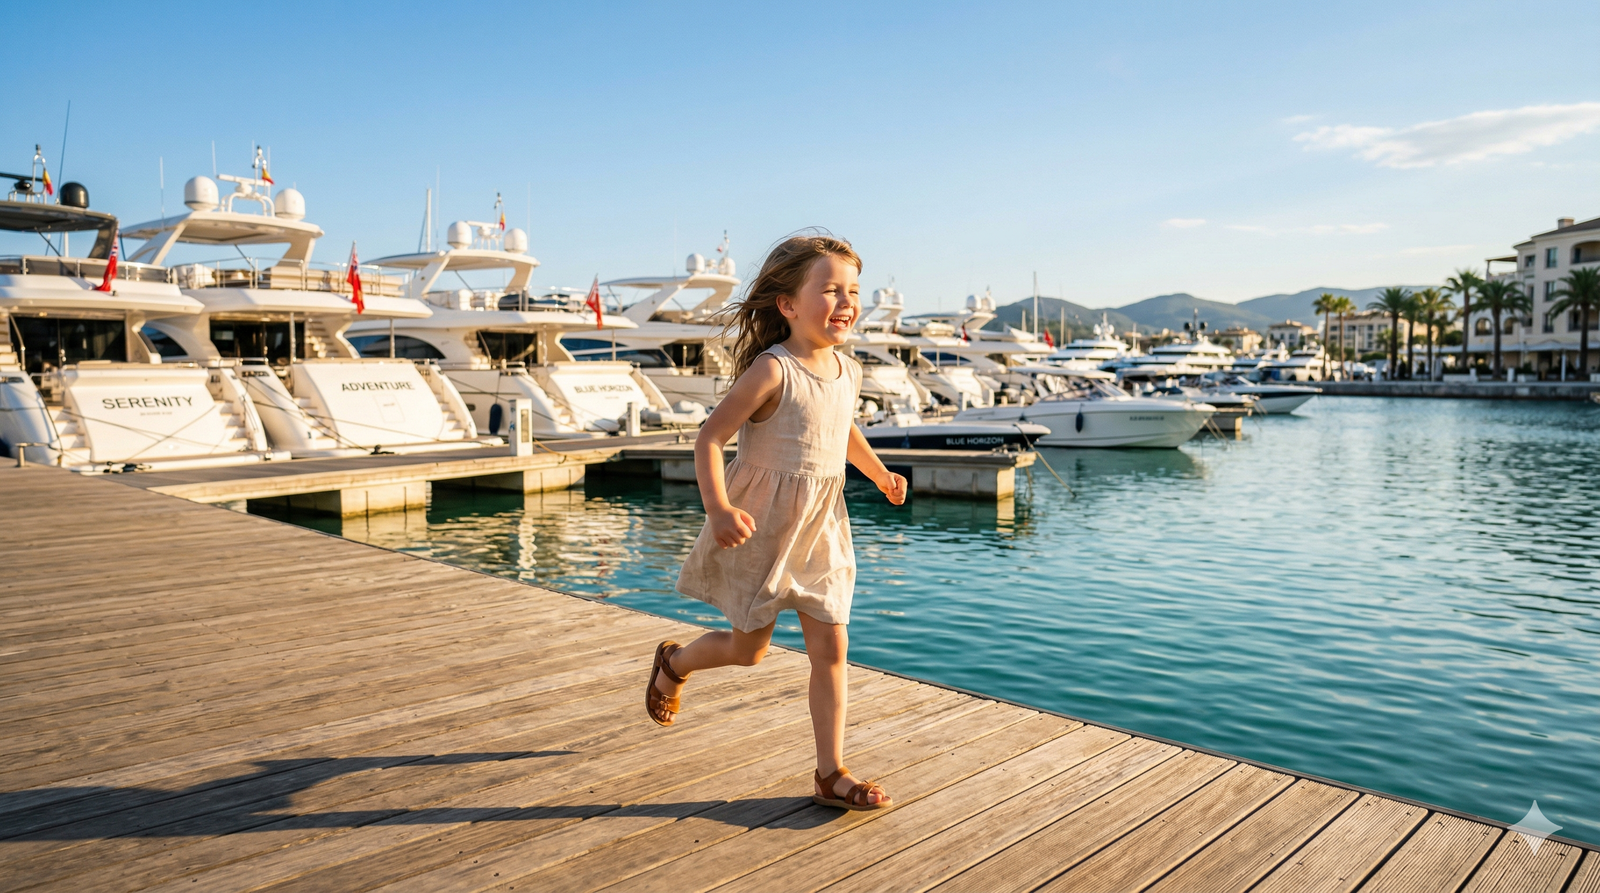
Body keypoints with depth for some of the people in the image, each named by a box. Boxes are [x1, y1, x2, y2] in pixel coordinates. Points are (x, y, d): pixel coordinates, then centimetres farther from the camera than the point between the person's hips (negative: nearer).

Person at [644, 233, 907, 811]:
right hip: (761, 527, -6)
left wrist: (880, 474, 18)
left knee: (831, 648, 5)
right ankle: (674, 663, 43)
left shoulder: (848, 373, 2)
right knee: (750, 650, 11)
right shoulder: (772, 371, -21)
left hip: (820, 526, 6)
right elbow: (709, 438, -22)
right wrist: (718, 510, -33)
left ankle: (831, 774, 16)